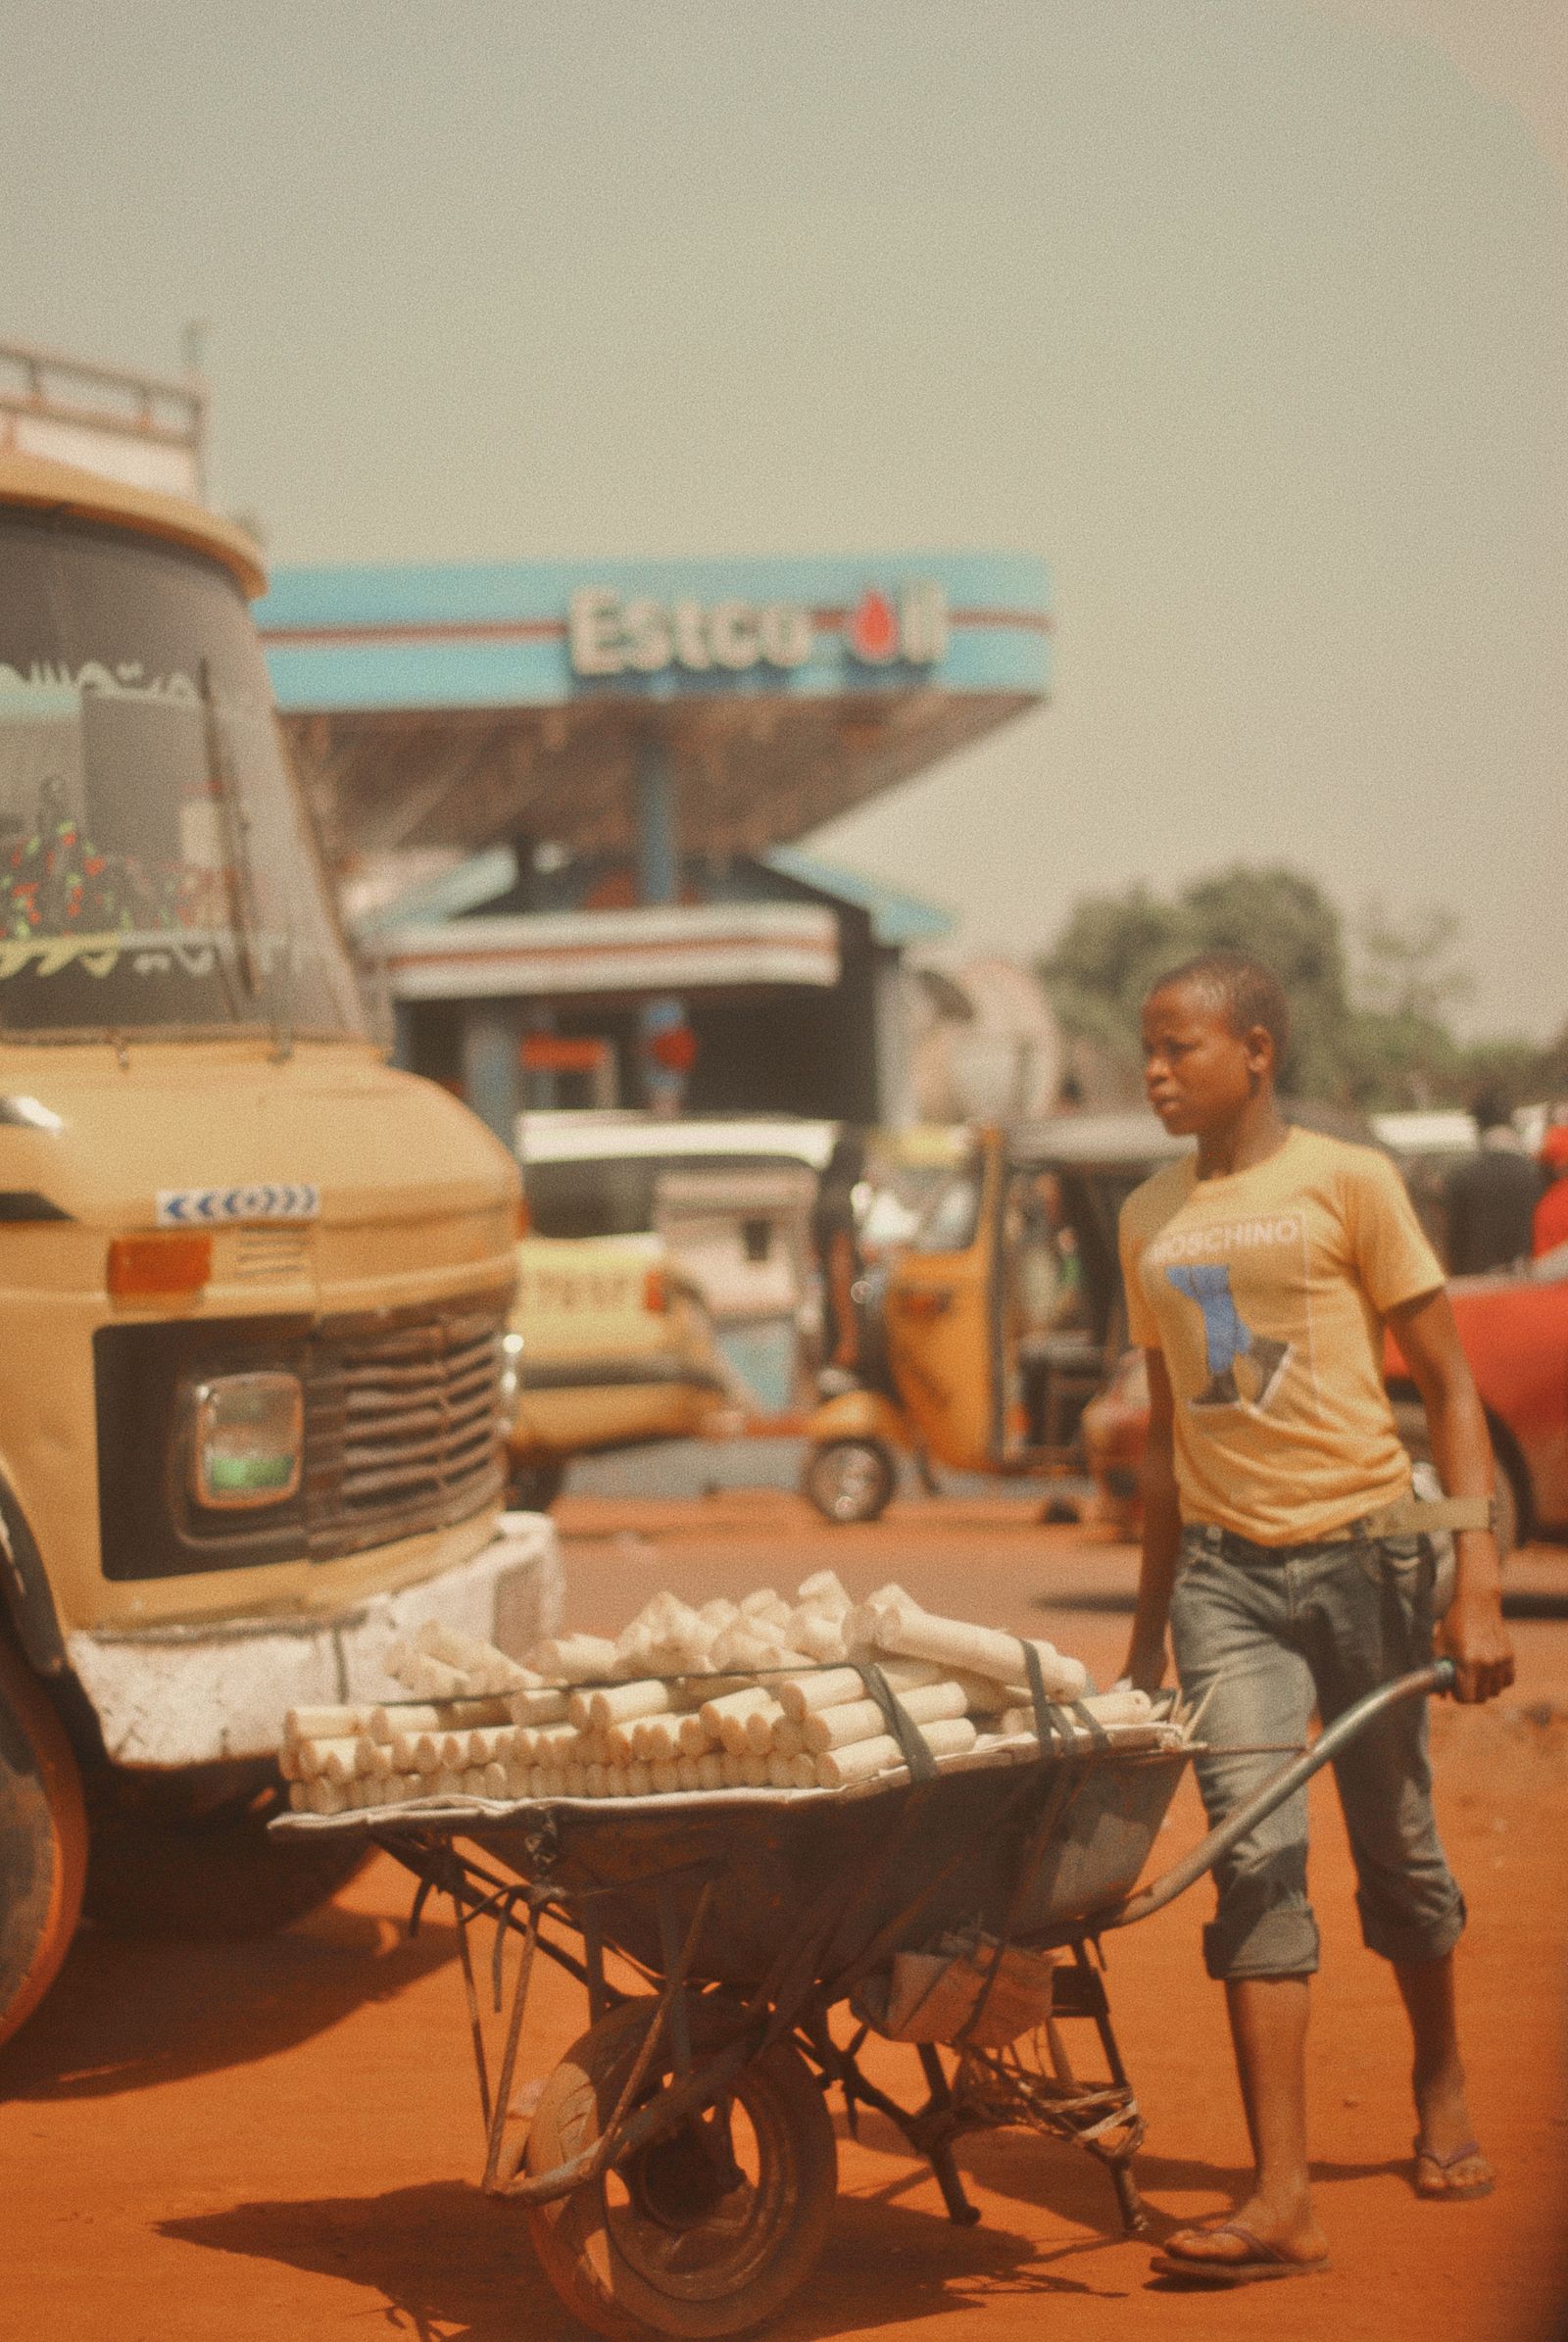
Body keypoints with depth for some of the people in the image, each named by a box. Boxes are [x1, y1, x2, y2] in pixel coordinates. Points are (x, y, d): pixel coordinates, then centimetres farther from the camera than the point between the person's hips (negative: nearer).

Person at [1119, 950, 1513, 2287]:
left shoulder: (1347, 1181, -3)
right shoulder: (1148, 1220, 11)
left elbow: (1448, 1385, -3)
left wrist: (1478, 1581, -12)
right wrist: (1150, 1624, 18)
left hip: (1360, 1546, -3)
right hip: (1222, 1564, 3)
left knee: (1397, 1848, 9)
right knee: (1255, 1854, -10)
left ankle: (1443, 2091, 36)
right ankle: (1282, 2200, -12)